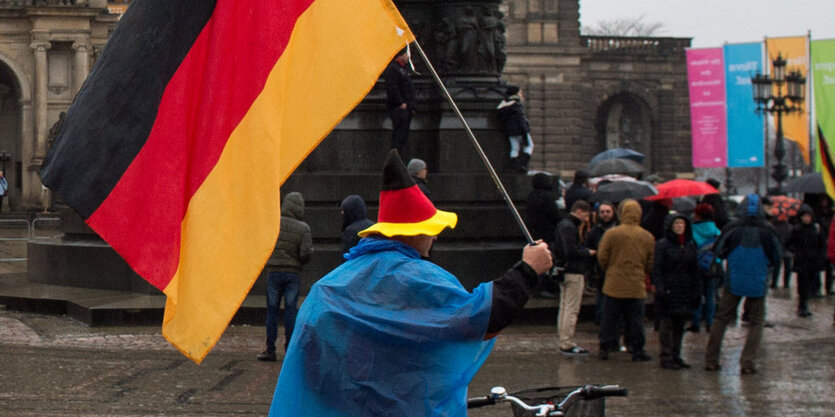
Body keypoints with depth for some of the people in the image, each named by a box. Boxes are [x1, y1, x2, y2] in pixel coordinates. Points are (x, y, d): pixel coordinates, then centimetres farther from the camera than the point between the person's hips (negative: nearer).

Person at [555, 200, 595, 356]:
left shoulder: (562, 225, 16)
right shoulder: (569, 227, -16)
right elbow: (572, 252, -23)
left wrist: (585, 251, 10)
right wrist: (588, 253, -8)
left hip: (564, 271, 11)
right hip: (573, 273, -11)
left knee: (564, 308, 13)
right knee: (571, 309, -7)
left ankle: (564, 342, 18)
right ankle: (567, 344, -6)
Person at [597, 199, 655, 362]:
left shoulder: (611, 233, -8)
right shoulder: (647, 237, -1)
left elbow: (602, 257, -5)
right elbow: (651, 263, 3)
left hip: (614, 284, -1)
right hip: (637, 286, 1)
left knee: (610, 318, 8)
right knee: (635, 319, 8)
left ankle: (605, 348, 10)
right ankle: (637, 350, 9)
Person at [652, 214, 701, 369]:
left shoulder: (690, 246, 13)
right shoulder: (662, 245, -4)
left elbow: (695, 271, 15)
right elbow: (657, 269, -7)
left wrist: (697, 291, 10)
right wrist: (660, 289, -16)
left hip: (685, 292, 5)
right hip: (668, 291, -5)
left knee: (680, 325, 8)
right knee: (667, 325, -5)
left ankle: (676, 356, 15)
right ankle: (666, 358, -1)